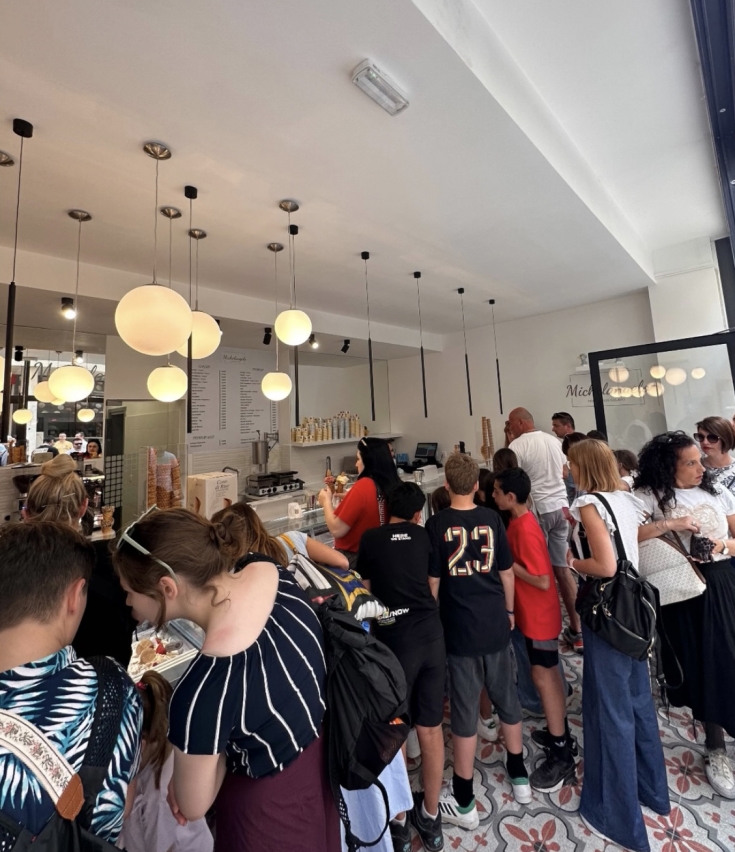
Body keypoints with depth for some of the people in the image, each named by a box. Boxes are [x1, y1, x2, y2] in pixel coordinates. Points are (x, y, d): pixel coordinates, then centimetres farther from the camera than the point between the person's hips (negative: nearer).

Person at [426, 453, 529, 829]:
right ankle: (519, 775, 44)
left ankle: (464, 801, 27)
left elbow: (433, 582, -10)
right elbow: (507, 573, 1)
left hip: (459, 628, -3)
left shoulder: (437, 524, -14)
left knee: (464, 710, 10)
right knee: (507, 698, 23)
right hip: (495, 624, 3)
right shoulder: (491, 519, -6)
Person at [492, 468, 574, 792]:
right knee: (550, 673, 22)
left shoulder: (526, 530, -29)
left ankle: (562, 757, 21)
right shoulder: (519, 522, 0)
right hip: (533, 613, 9)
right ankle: (560, 732, 40)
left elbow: (542, 581, -28)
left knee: (542, 676, 4)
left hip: (540, 615, -9)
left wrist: (506, 562, -23)